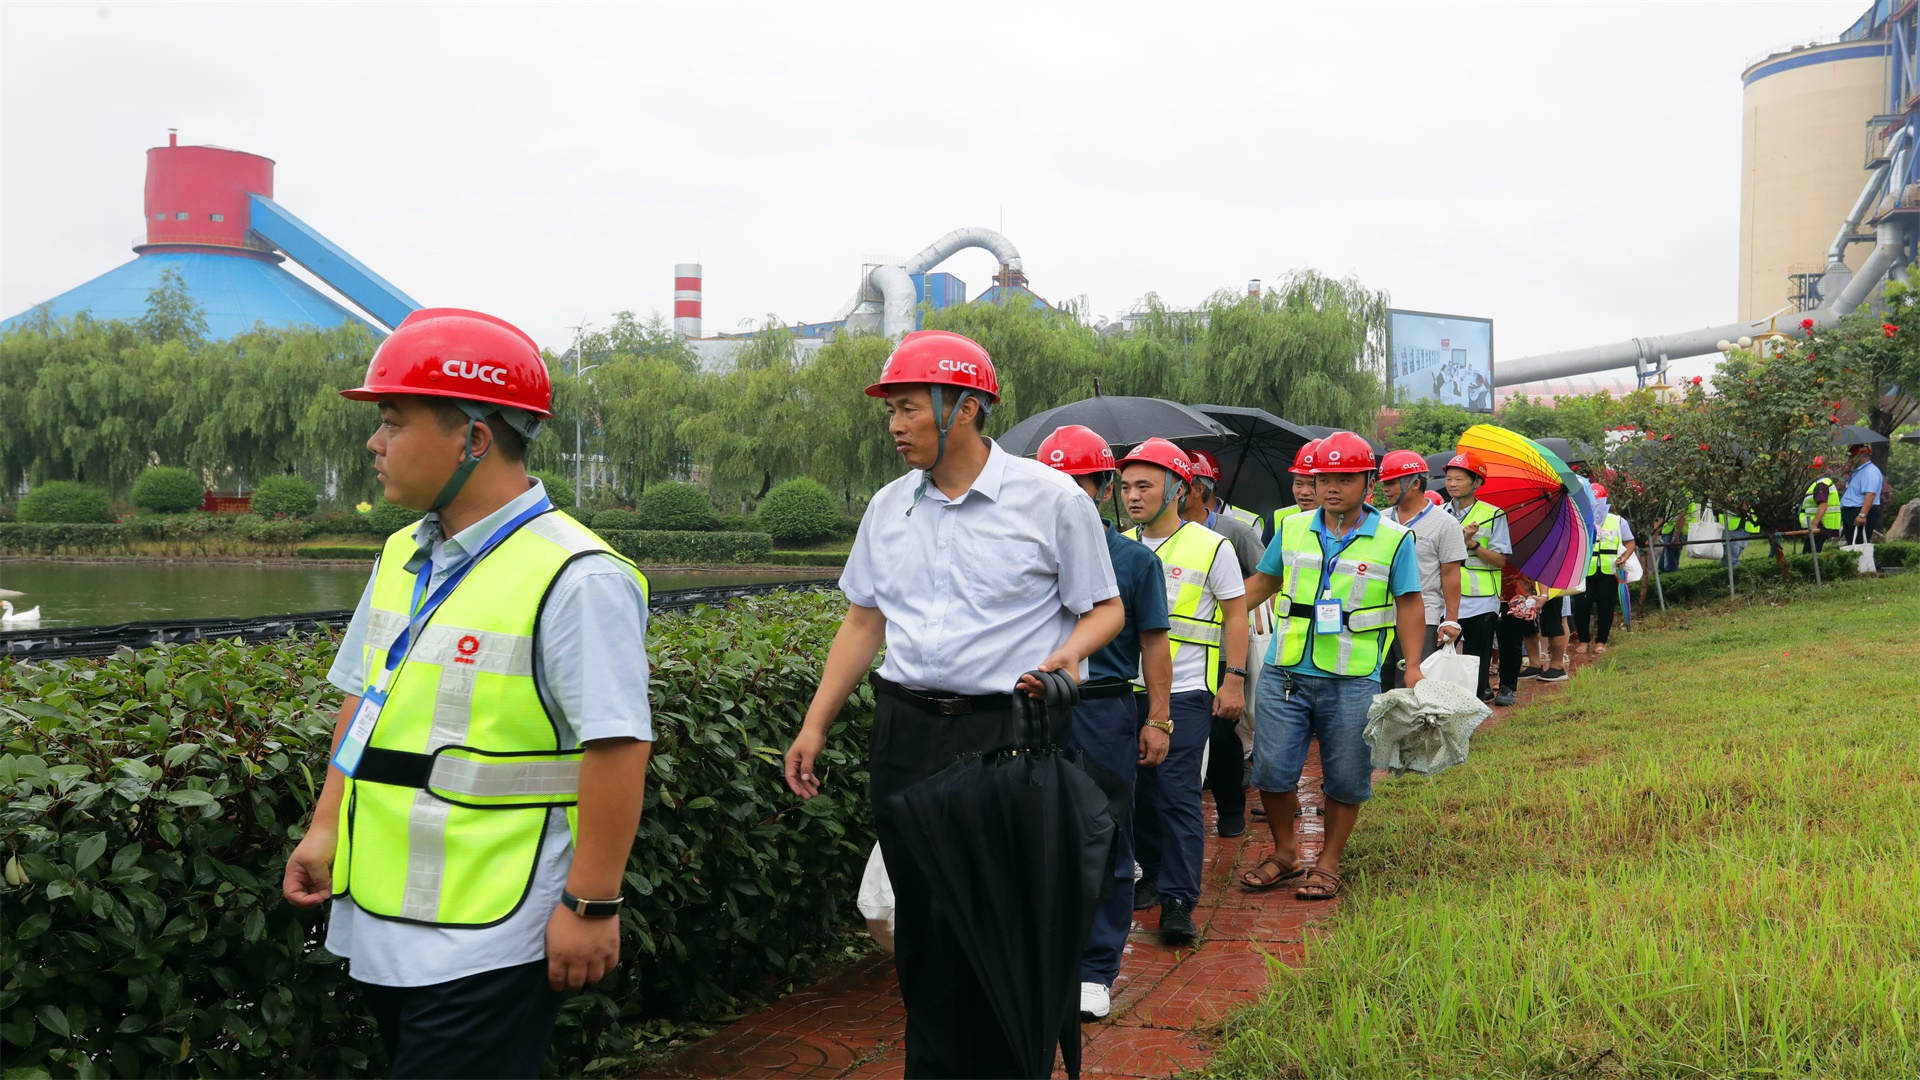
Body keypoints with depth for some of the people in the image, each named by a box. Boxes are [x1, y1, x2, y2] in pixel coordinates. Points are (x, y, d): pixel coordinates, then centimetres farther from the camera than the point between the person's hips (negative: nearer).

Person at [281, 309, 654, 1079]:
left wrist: (591, 906, -19)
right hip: (381, 922, 8)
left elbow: (618, 748, -20)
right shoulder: (403, 556, 9)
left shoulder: (573, 578, -19)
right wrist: (326, 828, 13)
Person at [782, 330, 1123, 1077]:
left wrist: (1069, 652, -20)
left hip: (1006, 735, -5)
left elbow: (1106, 607, 2)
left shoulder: (1052, 498, -4)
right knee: (921, 922, 12)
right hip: (905, 734, 5)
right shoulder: (888, 507, 10)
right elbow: (864, 623, 15)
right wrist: (815, 725, 11)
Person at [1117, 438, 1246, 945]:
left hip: (1185, 690, -4)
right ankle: (1151, 873, 26)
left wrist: (1233, 680, -6)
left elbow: (1235, 616, 1)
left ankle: (1179, 900, -4)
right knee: (1139, 788, 10)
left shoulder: (1211, 547, -2)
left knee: (1177, 792, -7)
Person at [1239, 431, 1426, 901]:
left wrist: (1413, 666, -6)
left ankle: (1328, 863, 24)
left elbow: (1409, 605, 2)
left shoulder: (1393, 539, 0)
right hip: (1286, 671, 2)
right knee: (1272, 769, 3)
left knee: (1345, 779, 6)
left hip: (1352, 680, -2)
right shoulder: (1292, 529, 7)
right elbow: (1262, 583, 18)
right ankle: (1285, 853, 24)